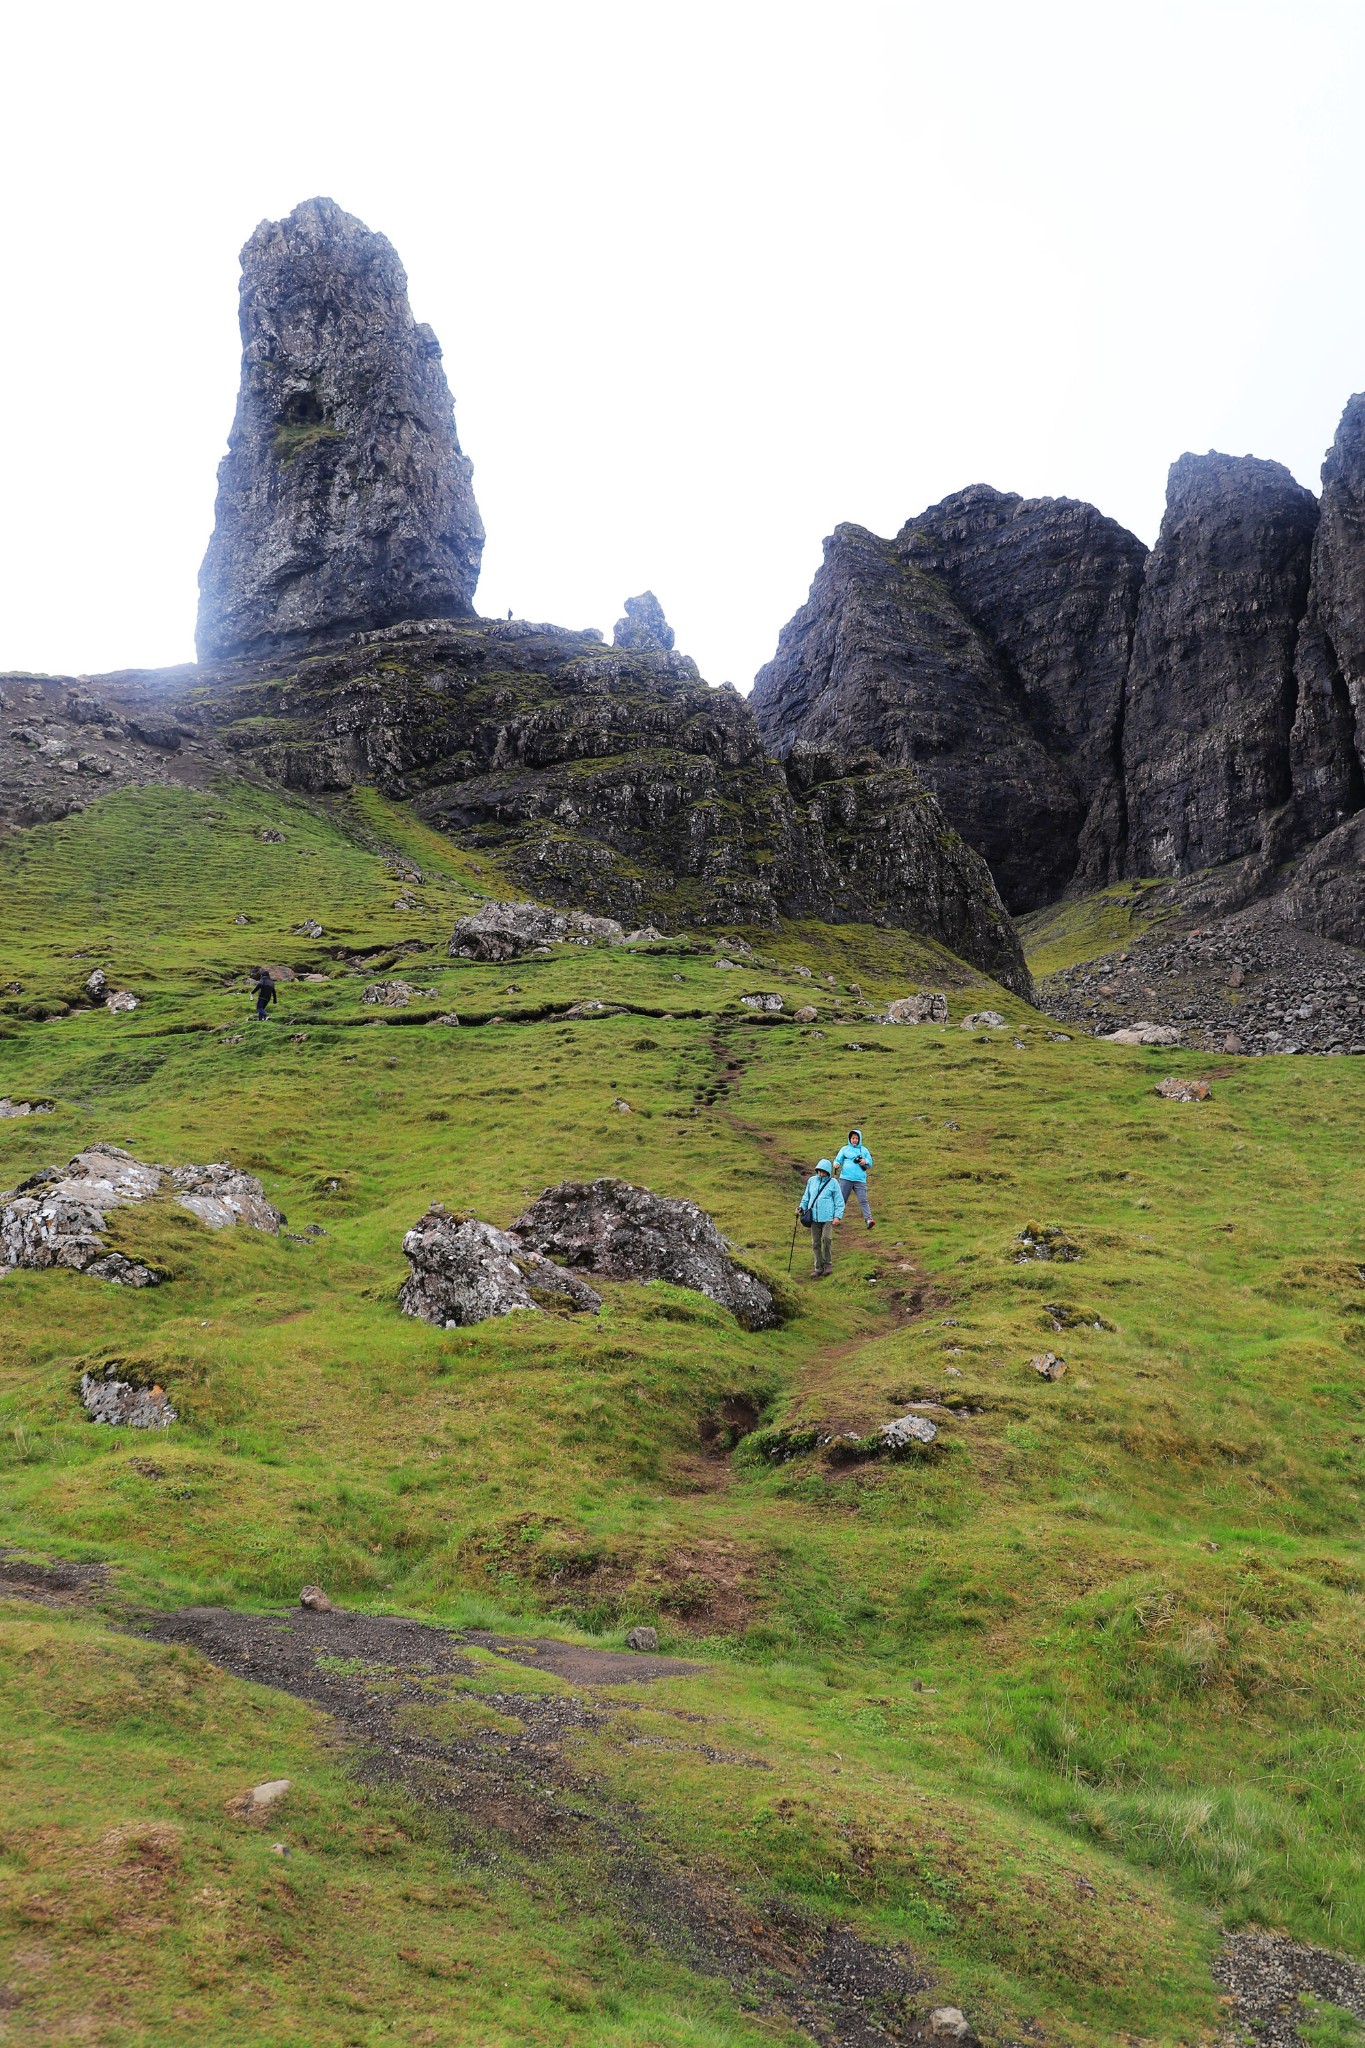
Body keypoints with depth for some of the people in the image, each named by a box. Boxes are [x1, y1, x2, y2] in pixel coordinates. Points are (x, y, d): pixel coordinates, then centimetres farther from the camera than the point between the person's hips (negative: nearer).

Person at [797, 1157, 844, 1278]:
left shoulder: (833, 1183, 0)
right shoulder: (811, 1181, 9)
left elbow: (839, 1201, 2)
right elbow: (806, 1197, 20)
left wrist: (837, 1216, -6)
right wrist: (801, 1207, 5)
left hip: (828, 1217, -4)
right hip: (814, 1217, 4)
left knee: (827, 1239, -19)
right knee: (815, 1243, 3)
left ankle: (828, 1263, 0)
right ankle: (819, 1268, 11)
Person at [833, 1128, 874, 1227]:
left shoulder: (864, 1150, 16)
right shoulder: (844, 1149, 13)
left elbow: (870, 1162, 18)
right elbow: (838, 1160, 10)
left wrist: (865, 1161, -5)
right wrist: (836, 1164, -13)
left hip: (860, 1179, 0)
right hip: (846, 1178, 0)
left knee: (863, 1200, -10)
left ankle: (868, 1219, -19)